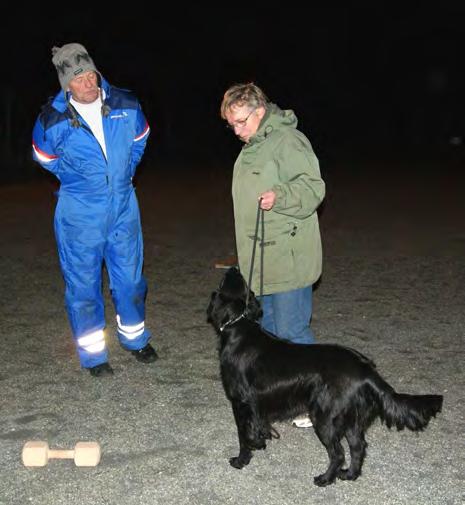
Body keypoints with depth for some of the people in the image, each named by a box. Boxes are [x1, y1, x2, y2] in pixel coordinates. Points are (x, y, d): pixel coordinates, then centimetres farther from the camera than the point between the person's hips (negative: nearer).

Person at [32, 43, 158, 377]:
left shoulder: (125, 105, -7)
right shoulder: (53, 119, -14)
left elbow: (140, 137, 15)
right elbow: (45, 158, 7)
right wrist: (75, 179, 9)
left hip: (123, 205, 3)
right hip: (80, 213, -2)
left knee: (130, 276, 13)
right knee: (83, 283, 5)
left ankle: (135, 338, 35)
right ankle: (93, 354, 20)